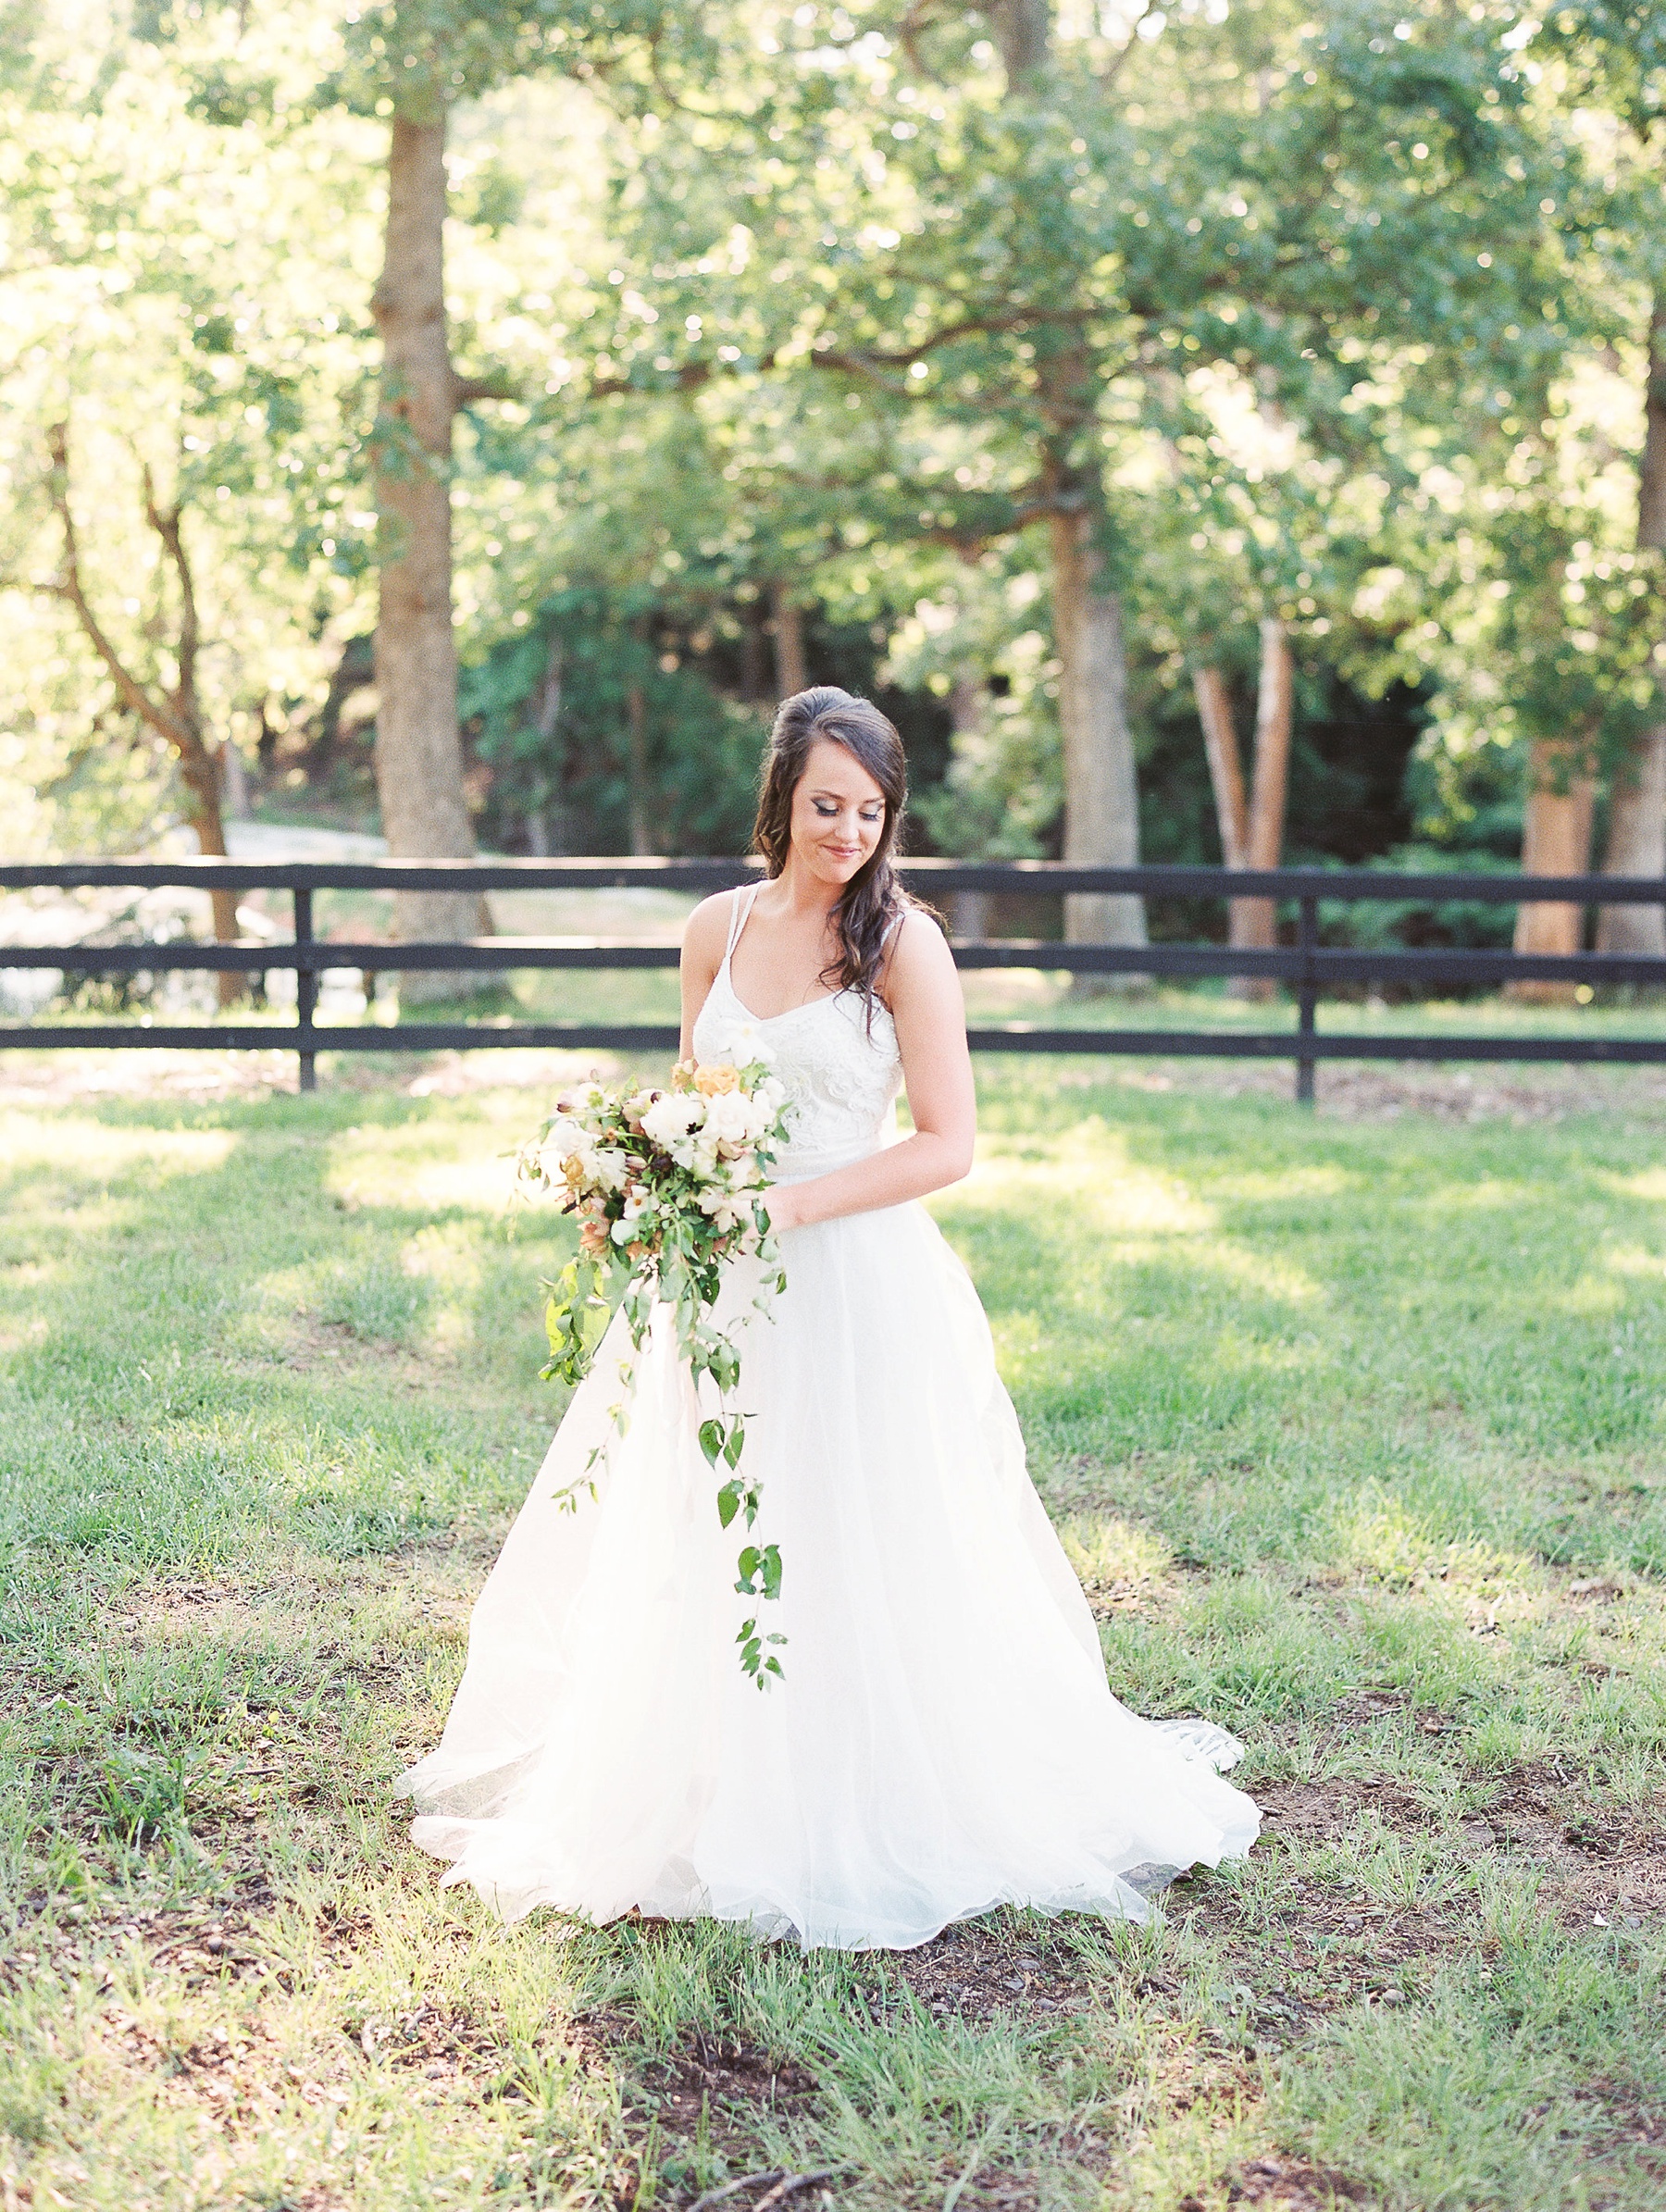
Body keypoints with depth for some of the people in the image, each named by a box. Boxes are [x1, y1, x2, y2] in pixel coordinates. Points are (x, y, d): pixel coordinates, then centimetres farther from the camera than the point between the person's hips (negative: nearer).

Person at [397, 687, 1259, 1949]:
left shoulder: (903, 943, -8)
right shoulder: (719, 929, 7)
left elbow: (948, 1146, -10)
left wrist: (788, 1206, -18)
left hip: (858, 1288, -5)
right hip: (726, 1289, 5)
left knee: (860, 1561, 0)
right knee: (703, 1562, 10)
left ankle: (873, 1824, 16)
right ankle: (723, 1808, 25)